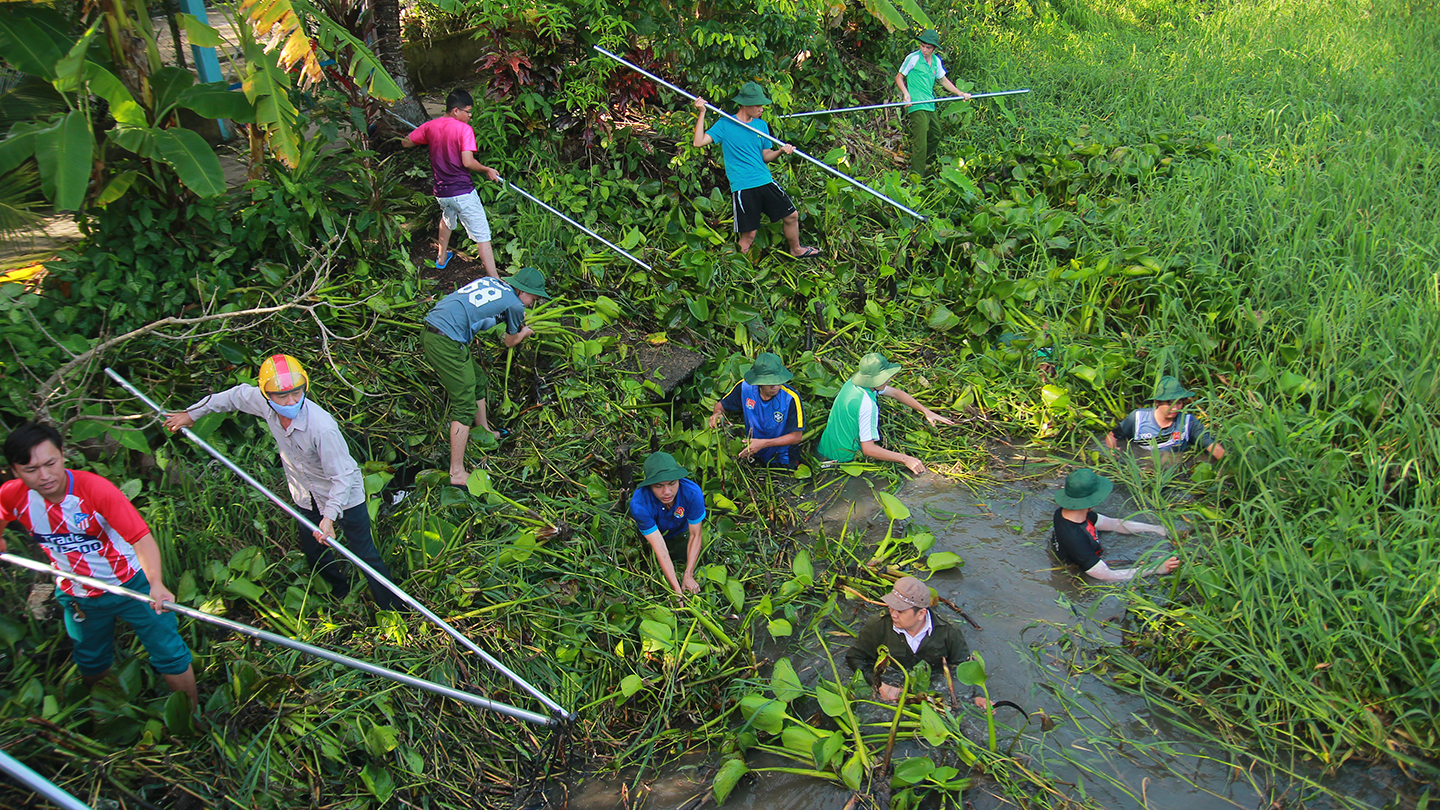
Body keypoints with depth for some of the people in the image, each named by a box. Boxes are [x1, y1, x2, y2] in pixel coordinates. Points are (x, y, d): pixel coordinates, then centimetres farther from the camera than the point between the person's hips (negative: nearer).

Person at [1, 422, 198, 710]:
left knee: (170, 657, -4)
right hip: (78, 597, 4)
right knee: (91, 664, 25)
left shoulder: (96, 489, -29)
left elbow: (141, 537, -34)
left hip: (131, 585, -4)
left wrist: (156, 584, -46)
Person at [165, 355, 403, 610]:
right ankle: (339, 593, 51)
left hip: (344, 495, -6)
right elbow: (236, 395, 3)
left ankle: (393, 609, 20)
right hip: (305, 498, 7)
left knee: (364, 555, 1)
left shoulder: (322, 427, -39)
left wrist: (330, 516, -39)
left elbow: (342, 475, -32)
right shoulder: (264, 403, -20)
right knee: (314, 555, 23)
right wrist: (192, 413, 13)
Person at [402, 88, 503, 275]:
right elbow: (468, 162, -21)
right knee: (482, 235, -4)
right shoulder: (464, 129, -13)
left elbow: (405, 142, 16)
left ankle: (441, 258, 51)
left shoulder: (430, 127, 5)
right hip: (463, 192, -7)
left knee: (447, 218, 37)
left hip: (441, 192, 7)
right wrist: (487, 170, -5)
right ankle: (494, 280, -9)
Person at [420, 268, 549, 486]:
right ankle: (457, 474, -5)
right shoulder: (514, 304, -4)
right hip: (446, 343, -9)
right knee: (464, 405, -5)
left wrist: (517, 322, 45)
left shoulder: (490, 281, 17)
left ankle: (485, 432, 42)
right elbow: (510, 342, 14)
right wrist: (525, 333, 35)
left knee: (478, 382, 24)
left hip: (430, 331, 9)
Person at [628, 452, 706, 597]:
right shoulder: (639, 504, -40)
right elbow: (659, 548, -38)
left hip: (682, 533, 2)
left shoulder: (692, 492, -35)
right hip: (651, 535, -1)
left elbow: (695, 534, -22)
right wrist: (677, 589, -42)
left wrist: (688, 575, -28)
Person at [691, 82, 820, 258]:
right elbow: (699, 142, -12)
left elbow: (765, 156, 14)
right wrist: (702, 113, -14)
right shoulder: (725, 124, -3)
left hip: (766, 182, 6)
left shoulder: (762, 125, 11)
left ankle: (796, 250, 36)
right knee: (749, 233, -6)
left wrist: (781, 151, -6)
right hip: (742, 187, -5)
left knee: (792, 215, 11)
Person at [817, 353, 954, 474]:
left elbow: (895, 393, 7)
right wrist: (906, 459, -32)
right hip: (844, 458, -9)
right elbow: (868, 449, -33)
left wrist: (926, 411, 2)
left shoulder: (854, 381, -4)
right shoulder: (867, 405, -32)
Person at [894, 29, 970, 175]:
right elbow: (899, 77, -1)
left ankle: (923, 162, 40)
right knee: (920, 141, -15)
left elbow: (943, 80, 23)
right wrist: (905, 93, -18)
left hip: (930, 105, 8)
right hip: (917, 105, -8)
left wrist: (960, 93, 19)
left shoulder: (936, 61, 12)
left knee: (936, 135, 20)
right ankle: (916, 175, -14)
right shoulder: (913, 58, -6)